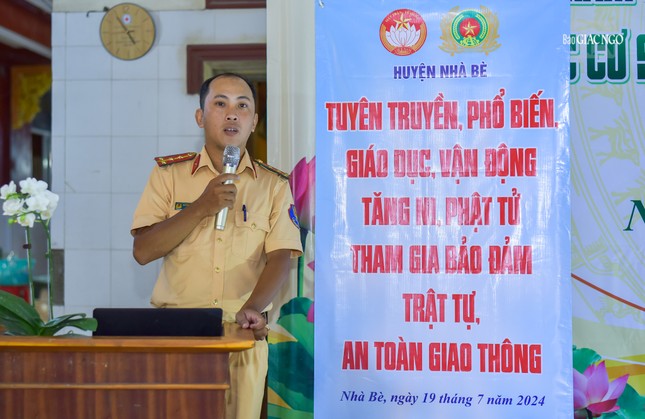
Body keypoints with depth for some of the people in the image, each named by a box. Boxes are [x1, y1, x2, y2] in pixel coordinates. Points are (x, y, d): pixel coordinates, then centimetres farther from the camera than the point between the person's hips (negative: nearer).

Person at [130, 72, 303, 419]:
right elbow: (143, 251, -3)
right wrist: (201, 207, -12)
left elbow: (280, 258, -4)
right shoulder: (169, 174, 6)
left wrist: (252, 309, -22)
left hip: (243, 336, 1)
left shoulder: (274, 185, 7)